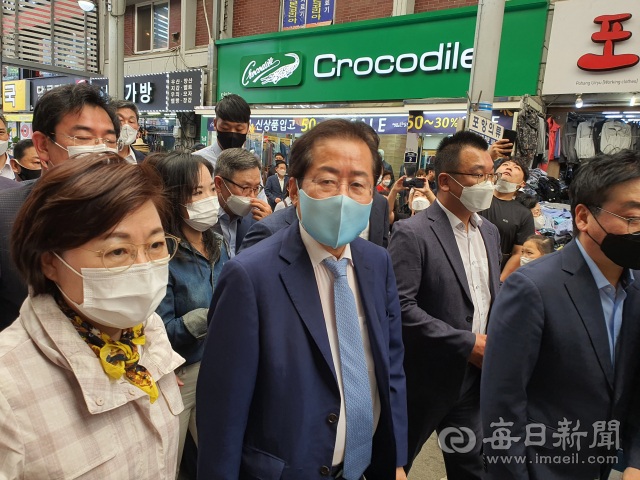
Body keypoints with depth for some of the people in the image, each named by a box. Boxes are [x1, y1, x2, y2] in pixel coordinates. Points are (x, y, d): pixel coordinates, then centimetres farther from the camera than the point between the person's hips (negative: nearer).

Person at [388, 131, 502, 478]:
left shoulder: (489, 232, 7)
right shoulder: (411, 233, -18)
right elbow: (401, 307, -24)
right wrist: (467, 344, -20)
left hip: (475, 379, 6)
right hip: (424, 382, -6)